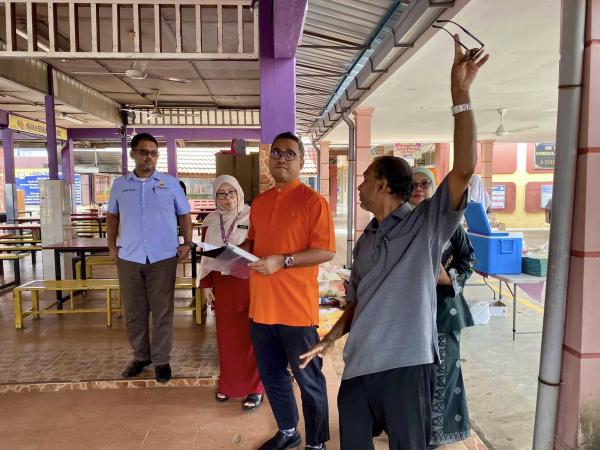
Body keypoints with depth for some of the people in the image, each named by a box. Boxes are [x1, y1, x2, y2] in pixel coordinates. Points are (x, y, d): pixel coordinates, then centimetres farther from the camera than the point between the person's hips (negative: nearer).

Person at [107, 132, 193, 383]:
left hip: (163, 258, -2)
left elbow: (184, 214, 8)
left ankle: (161, 360, 17)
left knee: (162, 311, 4)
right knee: (133, 311, 11)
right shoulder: (120, 184, 8)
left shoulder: (170, 183, 3)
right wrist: (111, 245, 9)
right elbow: (113, 216, 18)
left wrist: (187, 243, -2)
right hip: (129, 258, 2)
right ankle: (140, 356, 28)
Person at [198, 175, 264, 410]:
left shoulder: (252, 216, -5)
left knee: (250, 335, 2)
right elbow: (205, 255, 12)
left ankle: (254, 389, 15)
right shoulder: (210, 220, 8)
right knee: (226, 335, 12)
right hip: (221, 284, 4)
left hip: (248, 283, -4)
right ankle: (228, 384, 29)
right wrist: (206, 284, 7)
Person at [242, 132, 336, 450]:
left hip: (297, 308, -6)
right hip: (261, 306, 7)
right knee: (271, 375, 20)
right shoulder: (259, 202, 12)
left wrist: (282, 261, -22)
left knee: (308, 380, 9)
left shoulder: (313, 201, -9)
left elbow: (326, 251, -14)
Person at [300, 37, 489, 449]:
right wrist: (330, 339, 12)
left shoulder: (427, 223, -5)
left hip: (406, 364, -6)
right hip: (359, 364, 6)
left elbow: (464, 170, -21)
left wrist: (461, 95, -26)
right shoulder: (365, 242, 14)